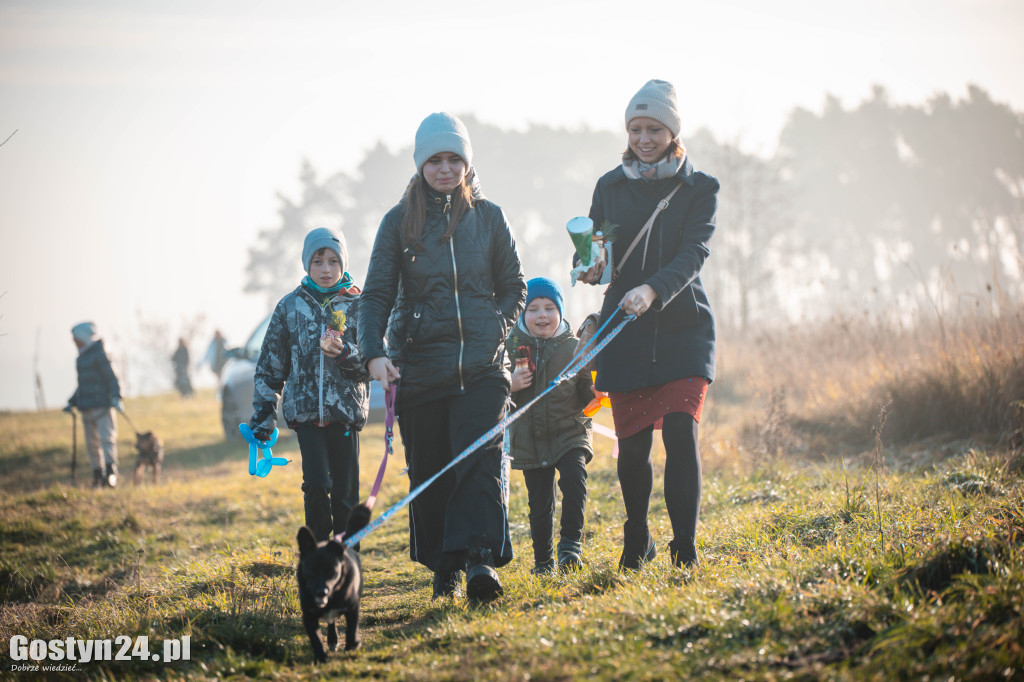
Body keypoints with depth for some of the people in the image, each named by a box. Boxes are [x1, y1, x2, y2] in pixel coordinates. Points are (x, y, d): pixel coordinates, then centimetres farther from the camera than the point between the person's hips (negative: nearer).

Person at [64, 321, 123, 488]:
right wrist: (72, 402, 22)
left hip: (102, 405, -8)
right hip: (87, 408, 8)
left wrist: (116, 397, -24)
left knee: (106, 438, -16)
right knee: (92, 443, 7)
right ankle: (97, 475, 10)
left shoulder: (99, 355, -7)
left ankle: (110, 472, -24)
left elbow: (111, 378, -12)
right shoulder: (81, 358, 18)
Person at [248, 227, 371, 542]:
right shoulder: (290, 306, 8)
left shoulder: (357, 306, 4)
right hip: (305, 410, 0)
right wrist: (262, 417, 10)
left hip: (346, 409, 0)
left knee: (345, 492, 1)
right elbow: (270, 366, 13)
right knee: (316, 486, -11)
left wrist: (344, 353, -19)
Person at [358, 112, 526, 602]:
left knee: (480, 458, -16)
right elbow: (378, 293, 2)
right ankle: (443, 566, 18)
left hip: (481, 363, -1)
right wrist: (373, 353, -13)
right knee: (428, 469, 5)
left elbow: (513, 285, 14)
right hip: (419, 364, 1)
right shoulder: (400, 221, 5)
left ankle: (481, 559, -21)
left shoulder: (488, 217, 8)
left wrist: (495, 330, -3)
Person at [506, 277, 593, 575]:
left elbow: (586, 396, 8)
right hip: (529, 438, 1)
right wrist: (510, 386, -17)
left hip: (569, 431, -1)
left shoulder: (574, 347, 0)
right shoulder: (512, 347, 0)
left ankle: (571, 545, -14)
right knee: (539, 502, 5)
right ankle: (543, 561, 20)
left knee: (574, 477, -25)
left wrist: (594, 392, -14)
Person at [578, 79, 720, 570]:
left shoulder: (700, 188, 1)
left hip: (683, 327, -2)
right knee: (631, 445, 2)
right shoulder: (610, 186, 9)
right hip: (626, 331, 2)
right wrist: (591, 267, -13)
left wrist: (653, 290, -31)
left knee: (680, 432, -16)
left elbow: (692, 254, -13)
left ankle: (685, 549, -11)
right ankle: (636, 545, 23)